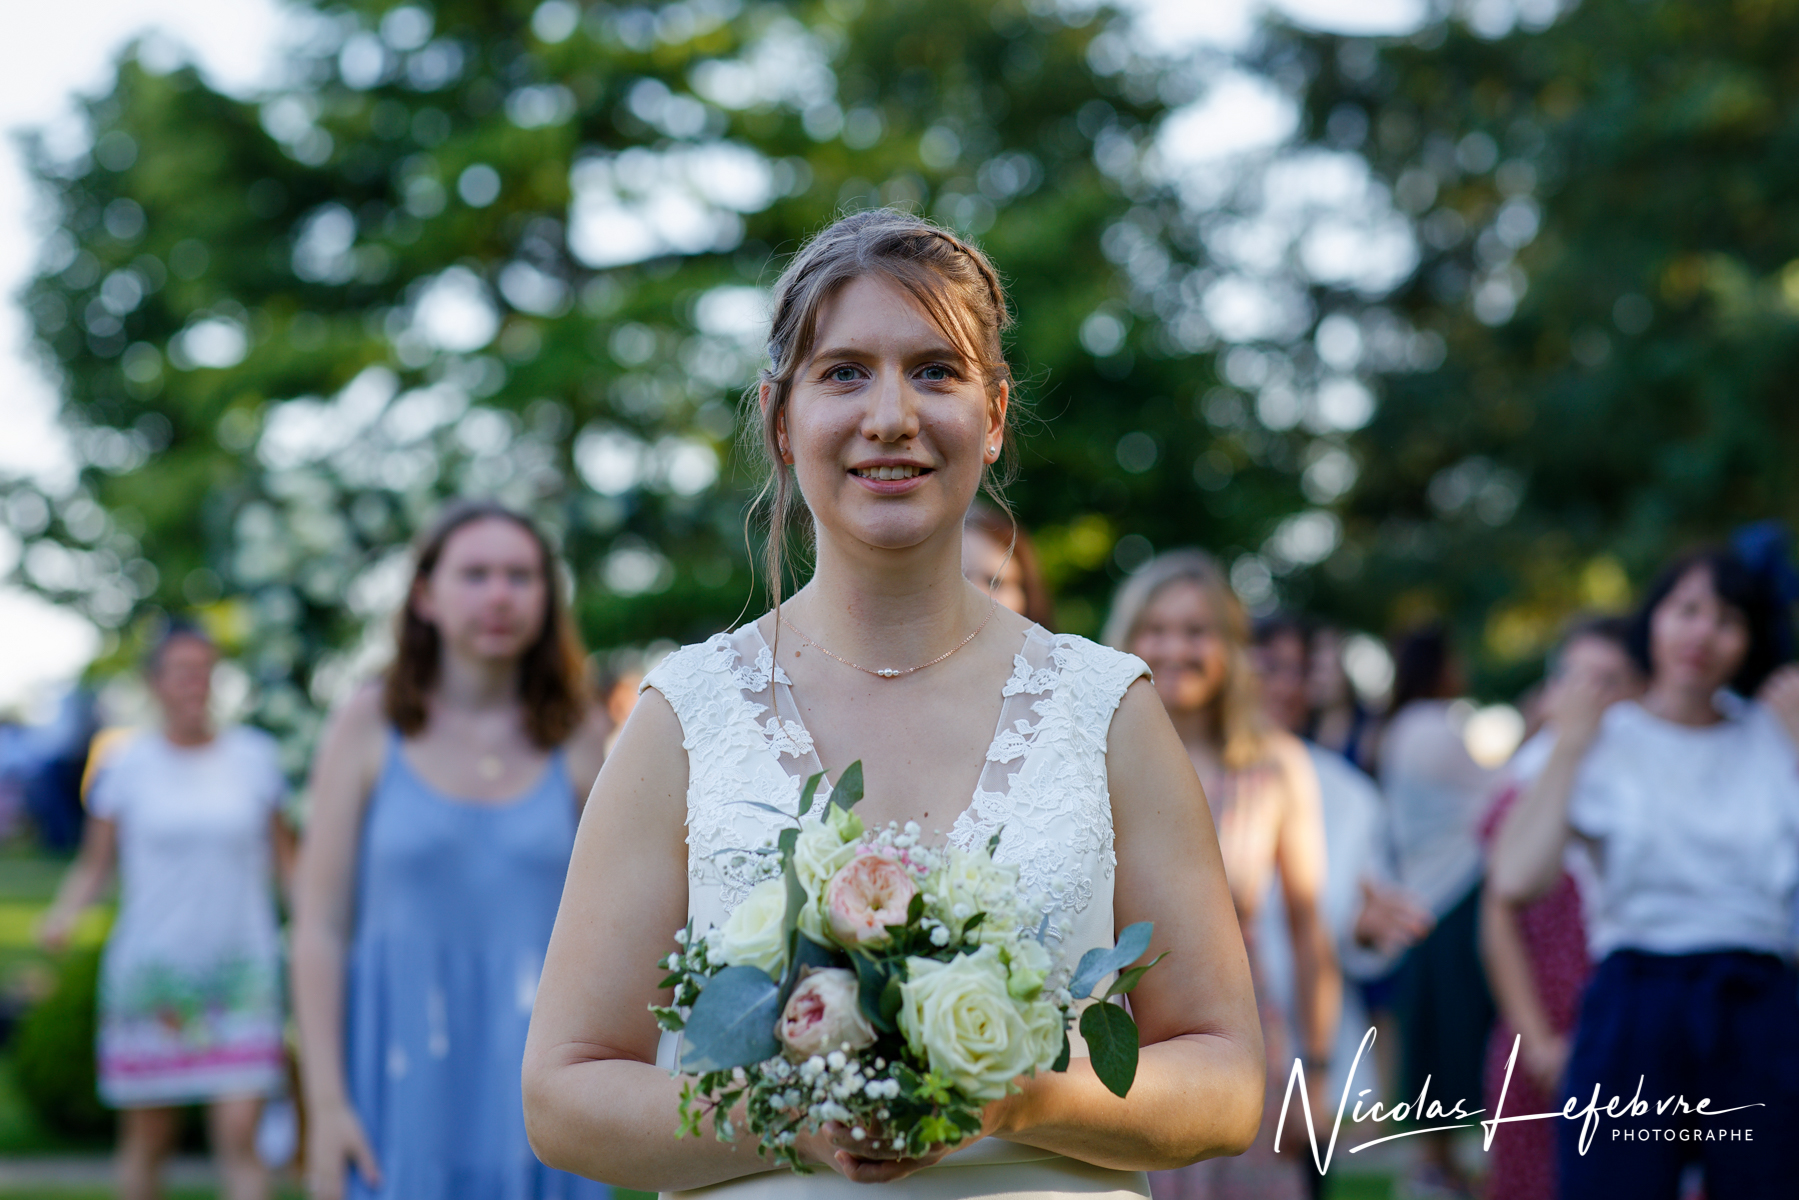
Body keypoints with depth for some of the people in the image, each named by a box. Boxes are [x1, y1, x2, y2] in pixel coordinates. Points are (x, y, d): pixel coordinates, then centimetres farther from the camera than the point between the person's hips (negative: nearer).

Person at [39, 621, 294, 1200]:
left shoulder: (256, 756, 5)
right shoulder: (126, 762, 2)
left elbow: (283, 854, 13)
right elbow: (94, 863, 4)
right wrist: (64, 914, -14)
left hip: (239, 974, 0)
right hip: (148, 972, 0)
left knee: (240, 1136, -11)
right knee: (148, 1139, 7)